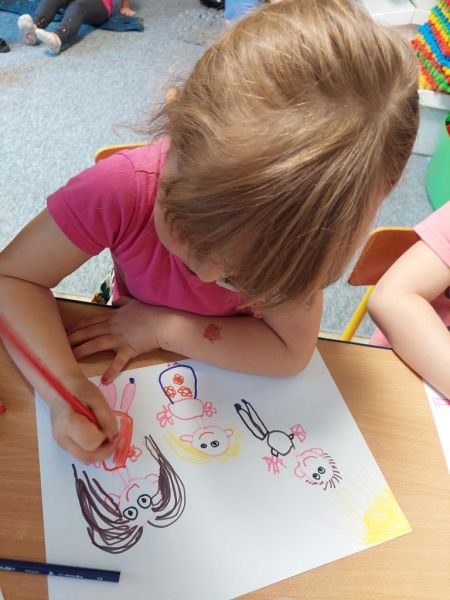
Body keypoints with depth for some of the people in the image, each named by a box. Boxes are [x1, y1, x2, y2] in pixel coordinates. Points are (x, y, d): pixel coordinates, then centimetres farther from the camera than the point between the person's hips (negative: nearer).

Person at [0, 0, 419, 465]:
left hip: (229, 370, 0)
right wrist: (63, 384, -41)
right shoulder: (120, 190, -32)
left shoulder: (298, 233, -29)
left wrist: (163, 328, -29)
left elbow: (291, 351, -26)